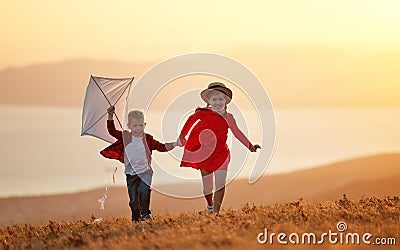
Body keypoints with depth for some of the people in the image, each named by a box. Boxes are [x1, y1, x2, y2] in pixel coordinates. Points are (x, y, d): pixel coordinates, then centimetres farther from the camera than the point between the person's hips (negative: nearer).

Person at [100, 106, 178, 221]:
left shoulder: (147, 139, -1)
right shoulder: (125, 137, 1)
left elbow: (161, 147, 2)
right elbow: (112, 131, 8)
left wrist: (174, 144, -9)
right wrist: (110, 116, 1)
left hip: (145, 171, -1)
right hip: (131, 173, 1)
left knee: (144, 191, -21)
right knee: (133, 198, 2)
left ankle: (145, 214, -7)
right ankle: (135, 217, 17)